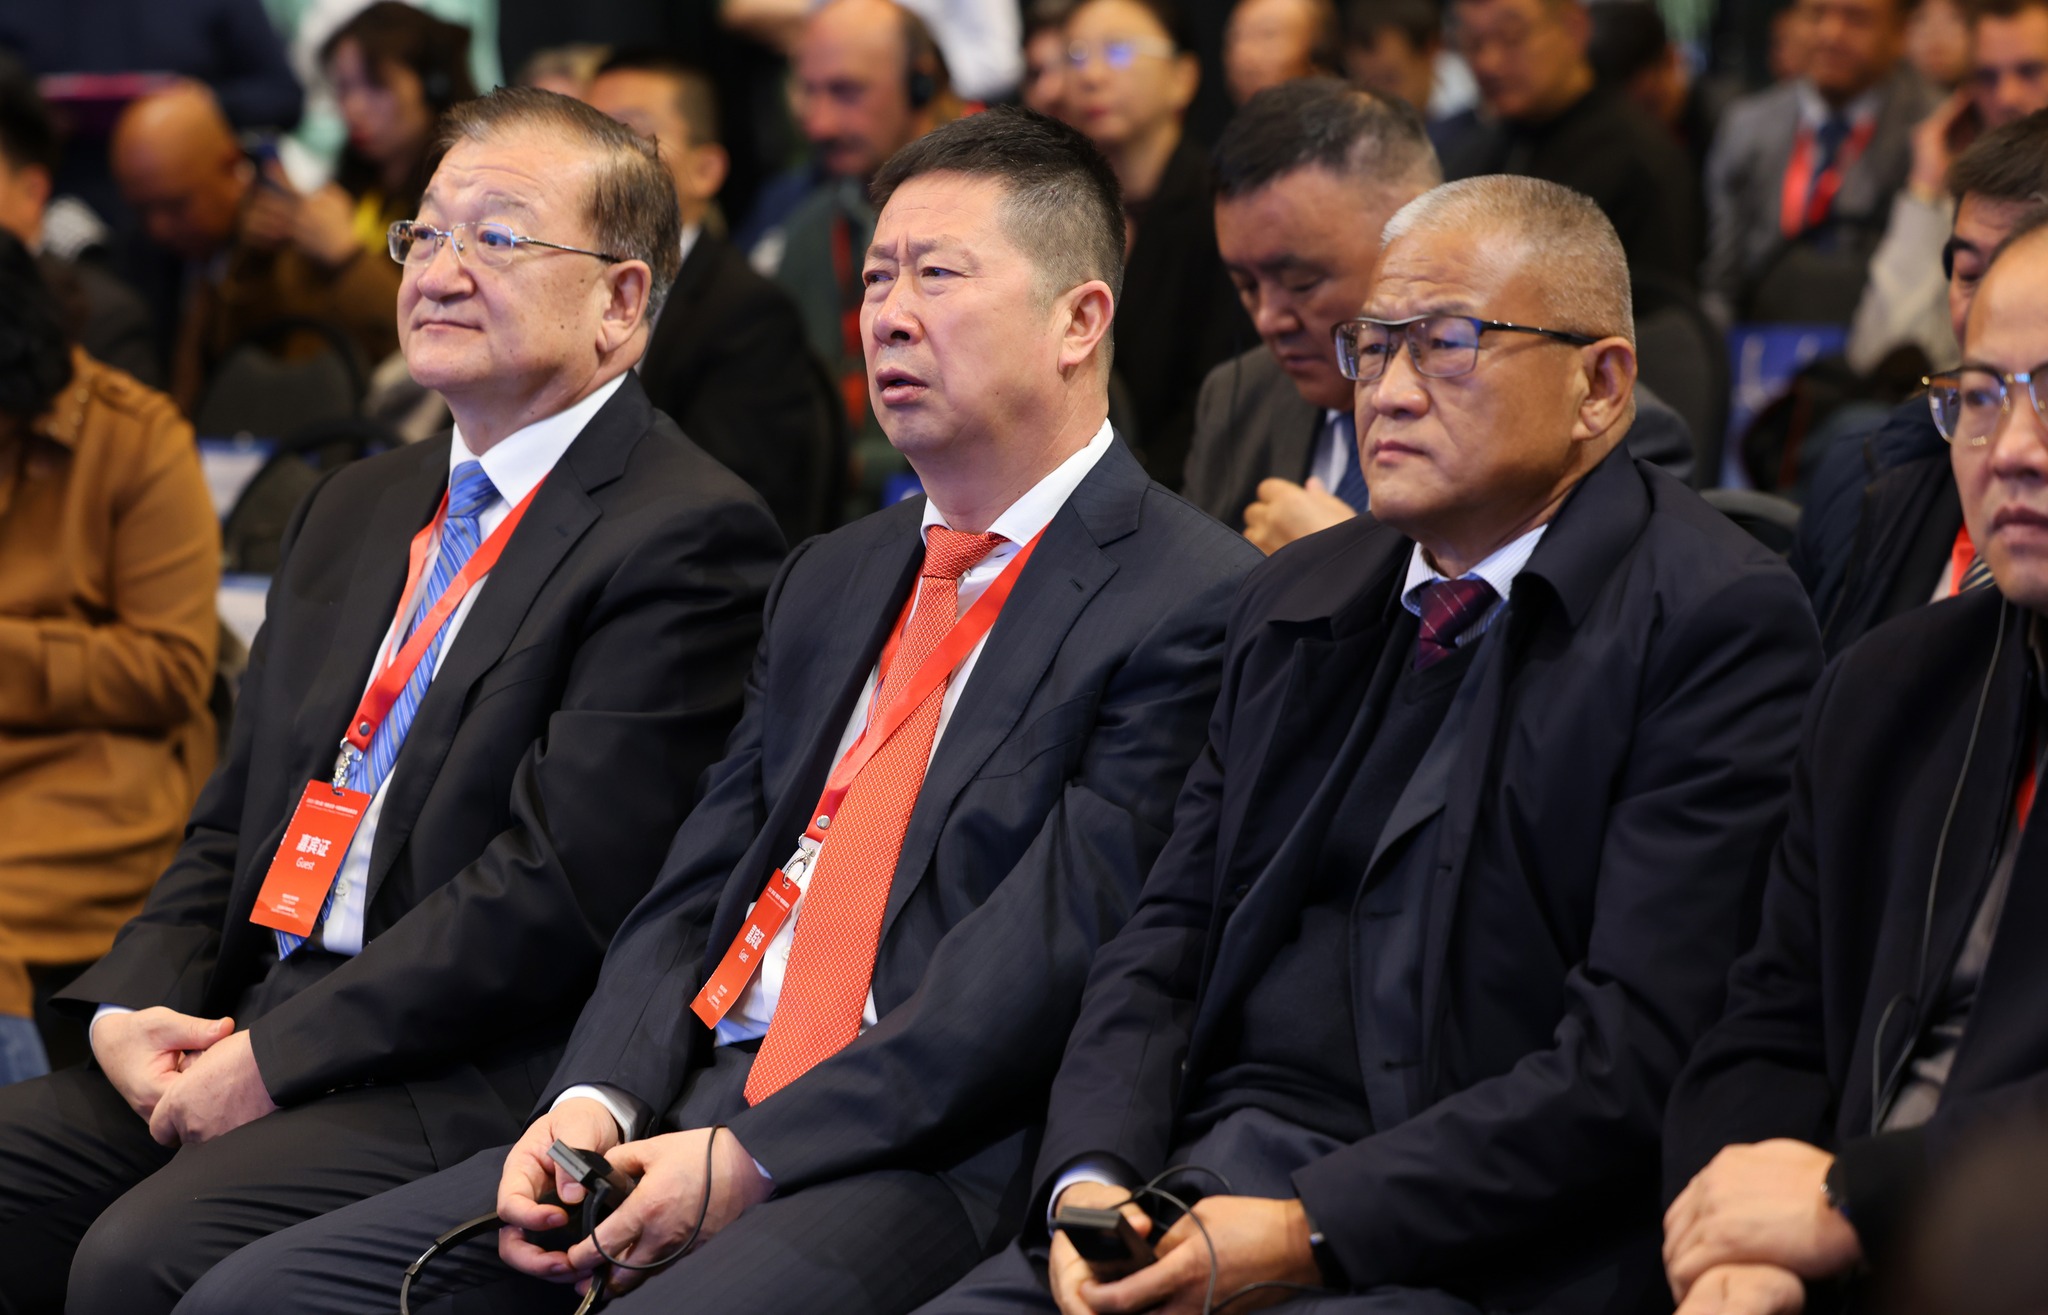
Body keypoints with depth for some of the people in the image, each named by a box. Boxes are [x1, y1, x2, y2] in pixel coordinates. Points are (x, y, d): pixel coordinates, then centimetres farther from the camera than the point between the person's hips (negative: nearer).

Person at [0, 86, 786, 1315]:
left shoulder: (691, 535, -7)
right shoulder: (355, 509, 23)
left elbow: (563, 880, -15)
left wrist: (272, 1057, -15)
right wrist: (134, 1004, 1)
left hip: (480, 1075, -8)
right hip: (239, 1036, 8)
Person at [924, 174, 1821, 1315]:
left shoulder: (1720, 623, -6)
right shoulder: (1299, 595, 17)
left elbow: (1638, 1058, -14)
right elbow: (1168, 938, 15)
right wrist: (1090, 1176, -5)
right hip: (1218, 1168, 6)